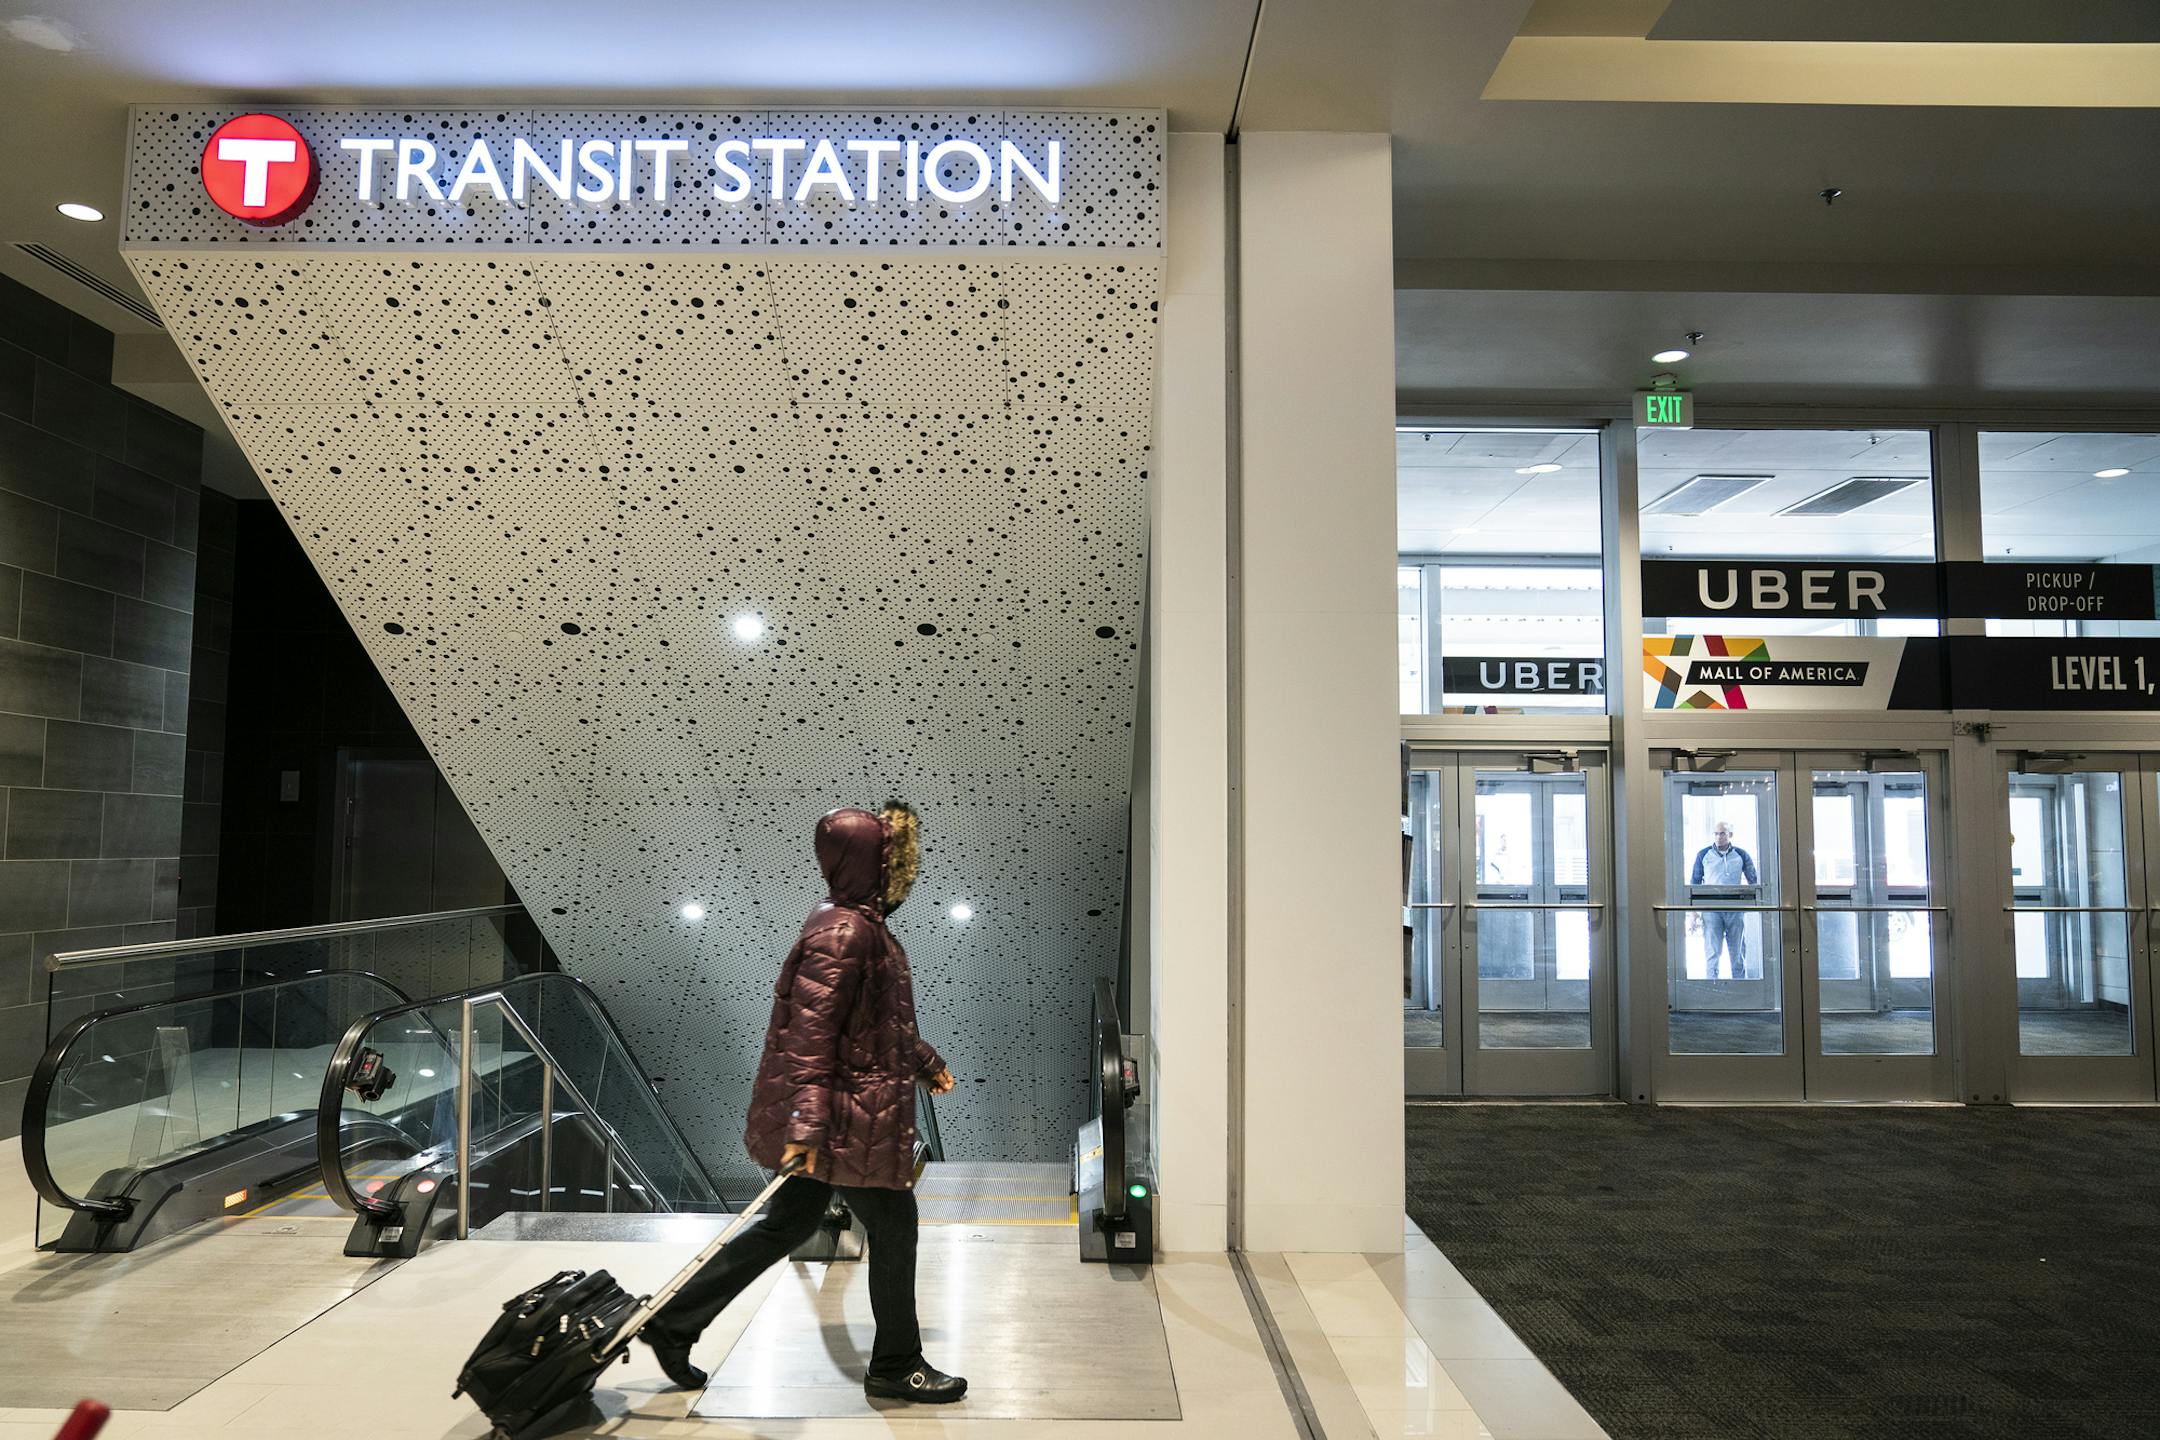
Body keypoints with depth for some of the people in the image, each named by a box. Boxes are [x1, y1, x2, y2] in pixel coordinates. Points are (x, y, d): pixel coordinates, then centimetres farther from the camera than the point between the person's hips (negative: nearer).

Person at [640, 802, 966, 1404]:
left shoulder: (861, 924, 12)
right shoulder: (843, 933, -21)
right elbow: (810, 1032, -26)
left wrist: (927, 1062, 33)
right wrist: (807, 1123, -30)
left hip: (835, 1113, 10)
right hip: (846, 1116, -10)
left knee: (790, 1222, 17)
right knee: (893, 1224, 5)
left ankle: (671, 1322, 24)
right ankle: (896, 1367, 21)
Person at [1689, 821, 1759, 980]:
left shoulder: (1741, 855, 8)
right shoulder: (1703, 855, 7)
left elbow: (1754, 881, 13)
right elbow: (1695, 882, 11)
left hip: (1736, 909, 1)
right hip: (1711, 910, -1)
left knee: (1738, 952, 5)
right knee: (1712, 952, -7)